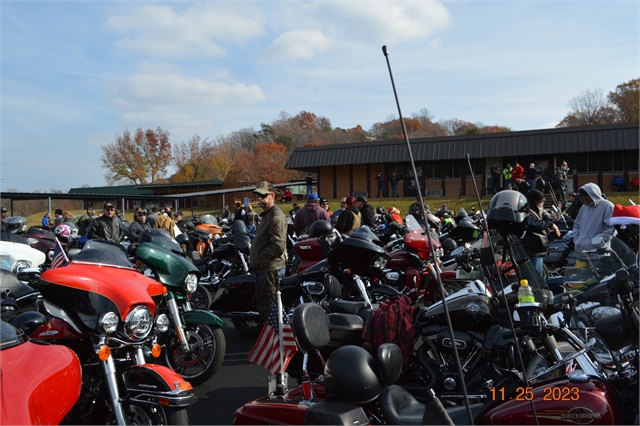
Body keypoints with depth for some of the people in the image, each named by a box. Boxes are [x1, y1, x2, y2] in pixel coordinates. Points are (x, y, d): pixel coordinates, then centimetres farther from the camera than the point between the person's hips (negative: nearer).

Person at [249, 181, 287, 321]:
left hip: (270, 269, -11)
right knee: (262, 306, 20)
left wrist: (257, 260, -17)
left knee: (268, 308, -7)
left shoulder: (276, 217, -16)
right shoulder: (266, 215, 18)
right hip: (263, 269, 11)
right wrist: (254, 262, 15)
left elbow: (278, 247, -25)